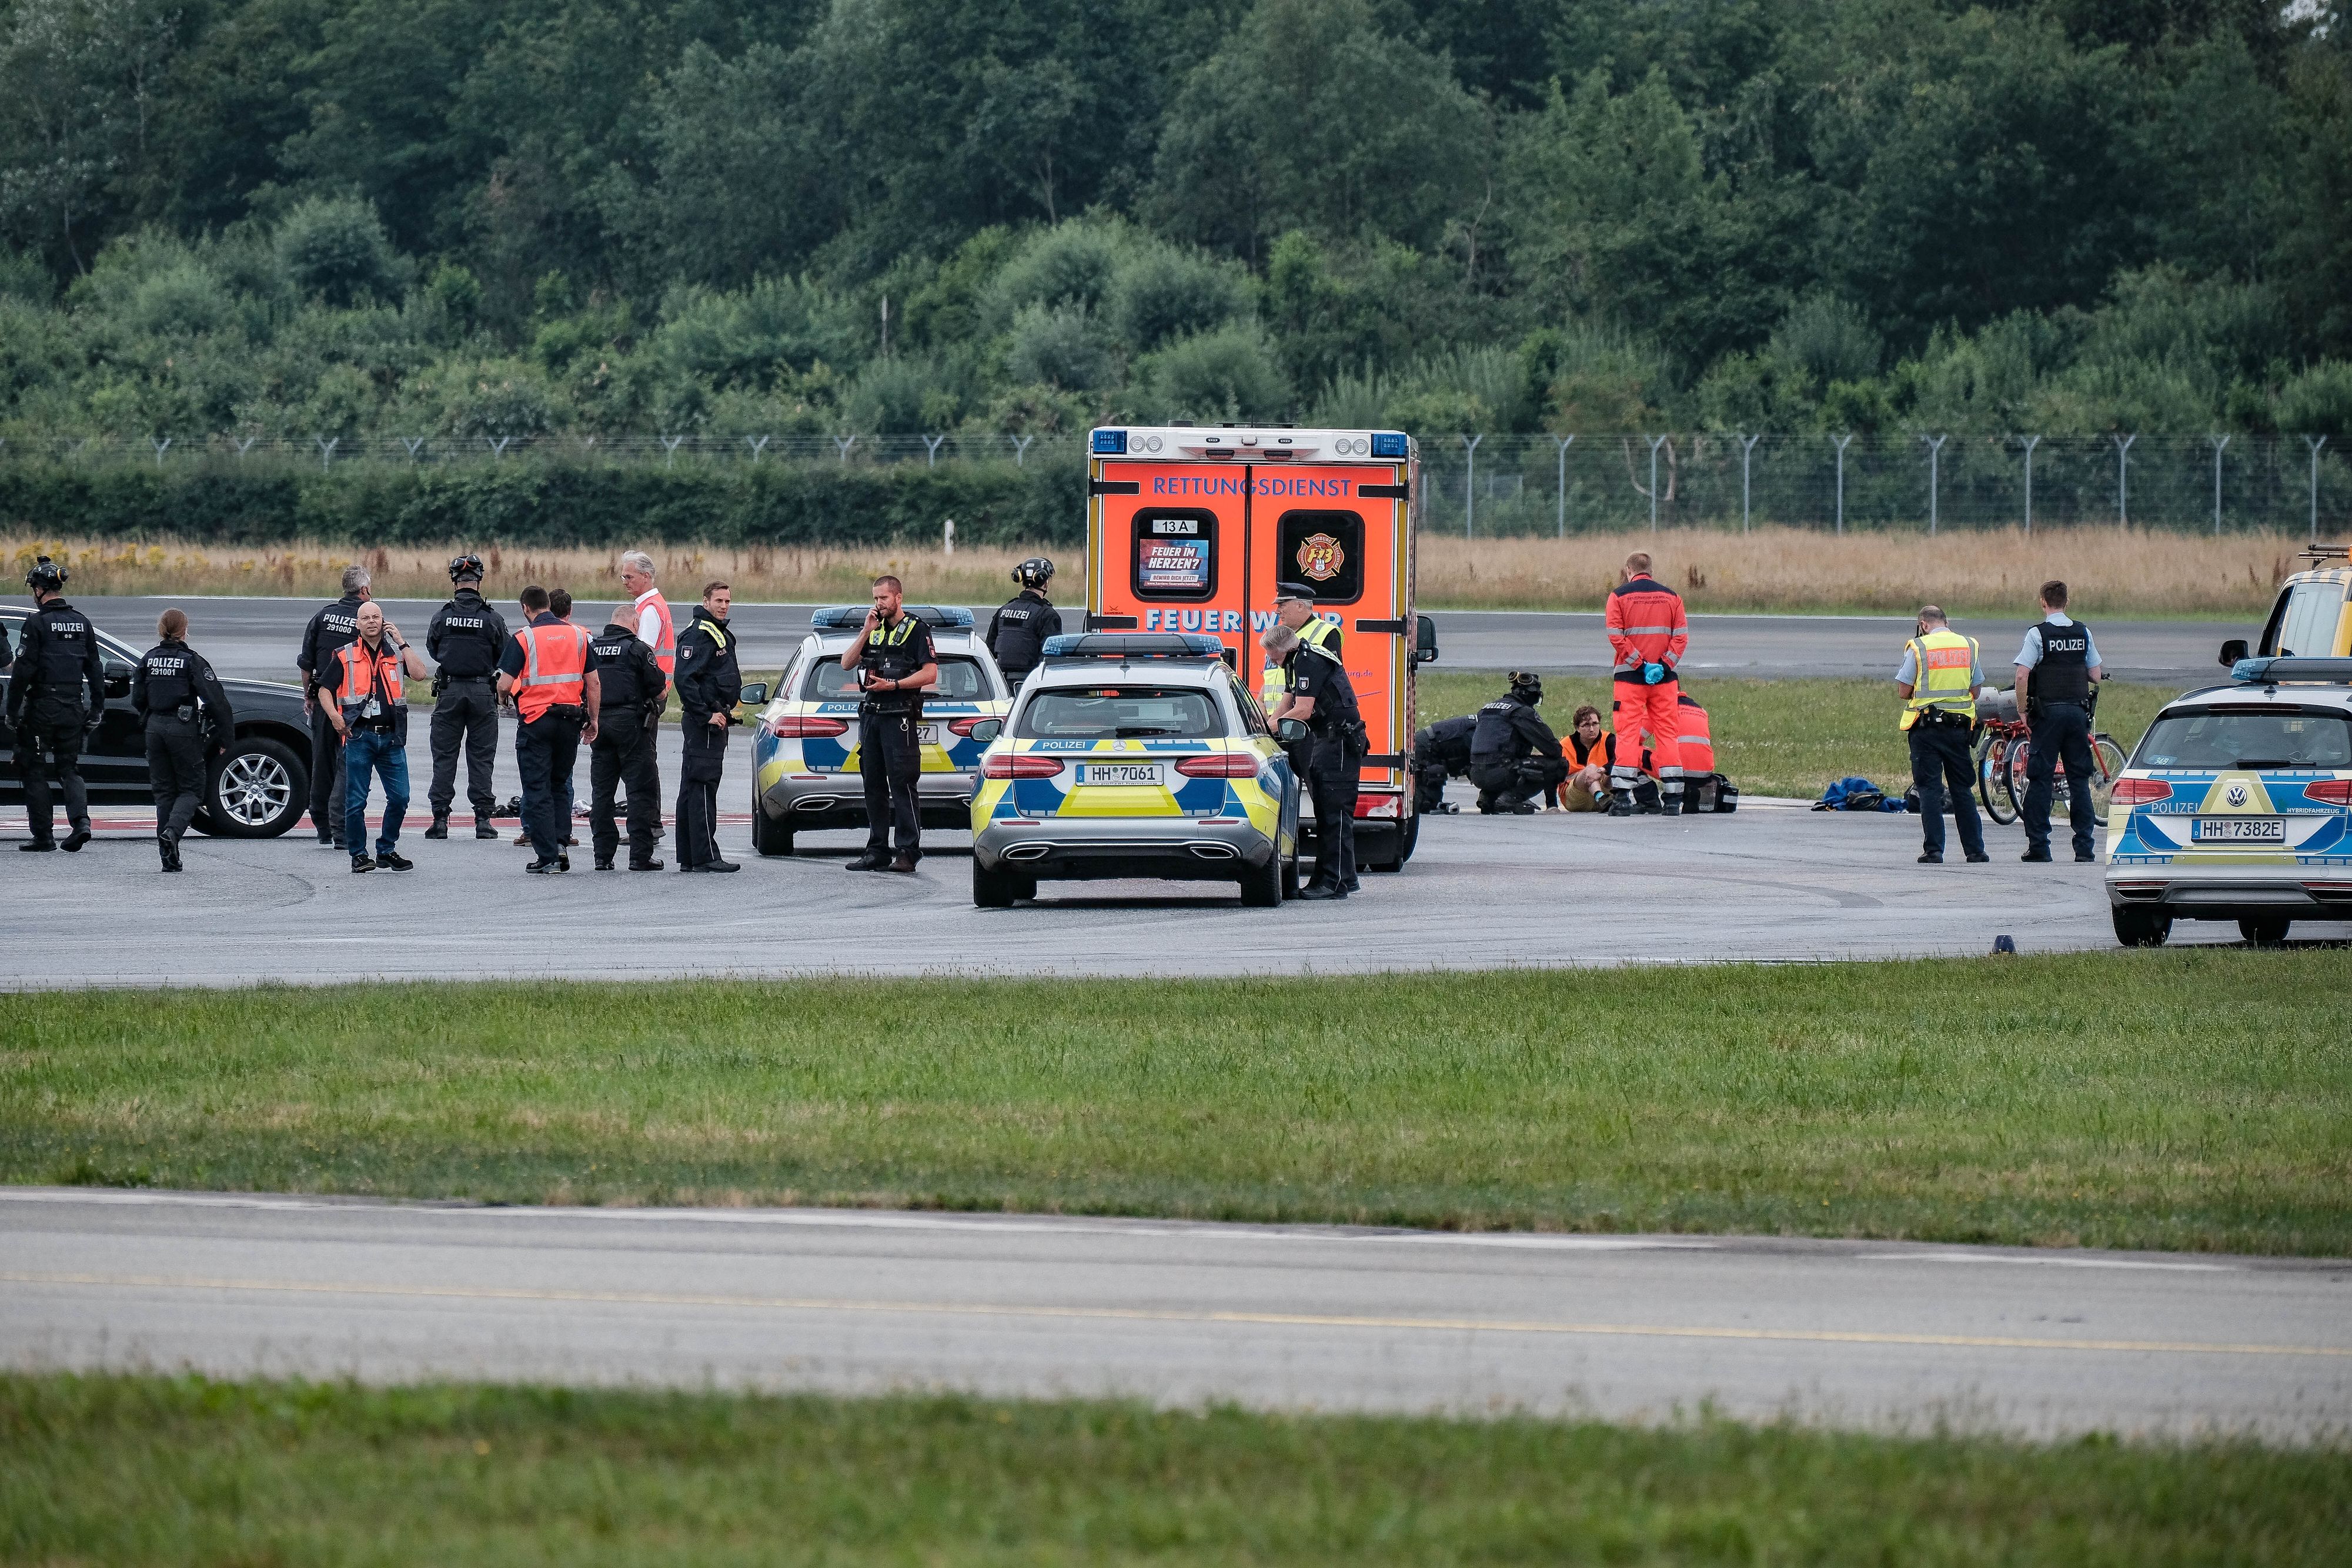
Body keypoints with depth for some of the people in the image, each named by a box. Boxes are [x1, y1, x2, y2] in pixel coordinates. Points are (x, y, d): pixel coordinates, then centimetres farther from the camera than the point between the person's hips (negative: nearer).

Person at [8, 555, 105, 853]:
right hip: (73, 706, 5)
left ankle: (43, 836, 4)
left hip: (41, 706, -5)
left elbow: (23, 670, -13)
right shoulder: (82, 623, 8)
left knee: (33, 770, 6)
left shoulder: (37, 622, -10)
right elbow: (95, 670, 12)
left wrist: (13, 710, -7)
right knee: (69, 767, 12)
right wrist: (97, 709, 17)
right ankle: (80, 821, -10)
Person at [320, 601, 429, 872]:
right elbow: (325, 689, 6)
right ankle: (358, 855, 8)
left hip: (391, 738, 2)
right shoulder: (345, 656, 5)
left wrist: (401, 642, -3)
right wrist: (334, 715, -12)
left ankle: (387, 851, 16)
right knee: (356, 801, -1)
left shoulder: (396, 653, 11)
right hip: (359, 736, -2)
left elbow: (419, 674, -4)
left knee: (399, 798, 1)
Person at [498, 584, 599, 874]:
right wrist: (593, 719, 15)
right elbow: (593, 682, 5)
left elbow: (505, 685, -10)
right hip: (570, 718, 4)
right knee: (560, 785, 18)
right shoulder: (578, 636, 4)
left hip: (536, 718, -4)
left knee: (537, 789, 2)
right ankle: (560, 844, 8)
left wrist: (504, 694, 13)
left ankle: (547, 855, -2)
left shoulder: (523, 639, -8)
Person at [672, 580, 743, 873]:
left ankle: (689, 857, 14)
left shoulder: (720, 634, 20)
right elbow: (685, 679, -23)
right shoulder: (698, 634, -13)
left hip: (715, 721, 11)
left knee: (693, 790, 11)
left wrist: (725, 711, 22)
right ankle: (705, 856, -13)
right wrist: (707, 715, -22)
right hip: (704, 724, -11)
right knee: (703, 786, -11)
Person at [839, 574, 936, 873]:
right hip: (870, 714, 7)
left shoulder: (916, 630, -2)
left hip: (900, 716, -7)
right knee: (874, 784, 7)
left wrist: (893, 685, -15)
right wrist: (866, 632, -1)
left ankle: (909, 852, -10)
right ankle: (877, 851, 11)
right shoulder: (874, 630, 17)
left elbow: (930, 673, -9)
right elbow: (847, 664, 10)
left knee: (903, 783, -9)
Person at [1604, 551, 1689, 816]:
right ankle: (1673, 800, 4)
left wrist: (1640, 663, -9)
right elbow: (1681, 637, -1)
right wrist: (1664, 664, -6)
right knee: (1667, 733, 6)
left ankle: (1621, 797, -7)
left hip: (1630, 675, -2)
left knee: (1628, 733, 0)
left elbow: (1615, 636, -10)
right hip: (1664, 676, 2)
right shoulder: (1671, 596, 7)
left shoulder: (1619, 596, 0)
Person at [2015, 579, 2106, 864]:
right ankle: (2085, 847, 4)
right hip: (2078, 710, 4)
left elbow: (2022, 675, -14)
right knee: (2079, 779, 7)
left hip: (2048, 712, -4)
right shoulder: (2083, 633, 5)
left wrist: (2023, 711, -3)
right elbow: (2096, 675, 8)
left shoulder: (2038, 634, -7)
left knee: (2040, 779, 1)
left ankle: (2038, 846, -1)